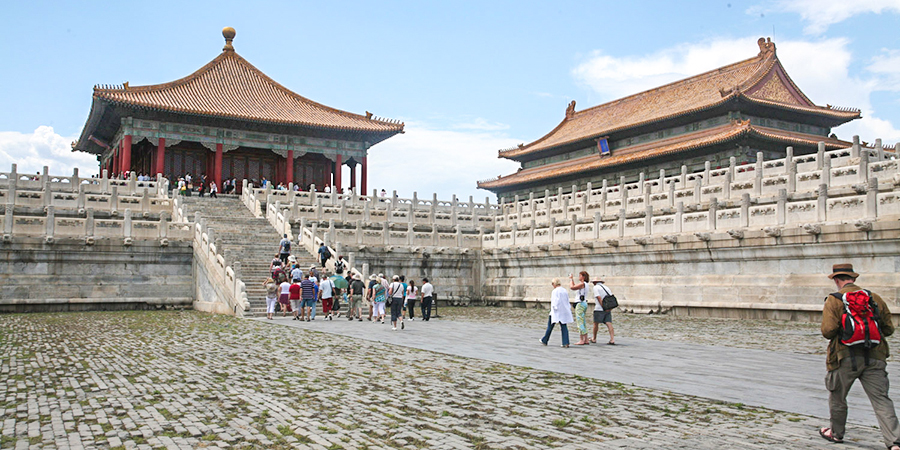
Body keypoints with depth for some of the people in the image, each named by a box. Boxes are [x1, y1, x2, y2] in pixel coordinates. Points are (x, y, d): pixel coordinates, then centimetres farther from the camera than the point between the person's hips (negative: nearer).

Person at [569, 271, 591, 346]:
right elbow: (574, 287, 27)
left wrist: (571, 279, -5)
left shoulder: (582, 284, -13)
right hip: (584, 303, 10)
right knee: (583, 323, 12)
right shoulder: (585, 284, 16)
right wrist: (572, 279, 23)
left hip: (580, 304, -10)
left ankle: (581, 340, -8)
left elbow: (571, 287, -19)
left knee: (580, 322, -8)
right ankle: (585, 340, 14)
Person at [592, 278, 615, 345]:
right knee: (609, 324, -3)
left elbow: (599, 297, -14)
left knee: (596, 324, 8)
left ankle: (594, 339, 19)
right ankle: (612, 340, -13)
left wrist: (603, 307, -16)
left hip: (599, 309, -5)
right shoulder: (606, 287, 17)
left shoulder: (596, 287, -2)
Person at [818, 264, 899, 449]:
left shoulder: (834, 300, -5)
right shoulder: (875, 298, 7)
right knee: (881, 399, 1)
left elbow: (828, 331, -14)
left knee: (837, 397, 16)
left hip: (845, 357, -3)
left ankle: (836, 432, 31)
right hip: (874, 358, 3)